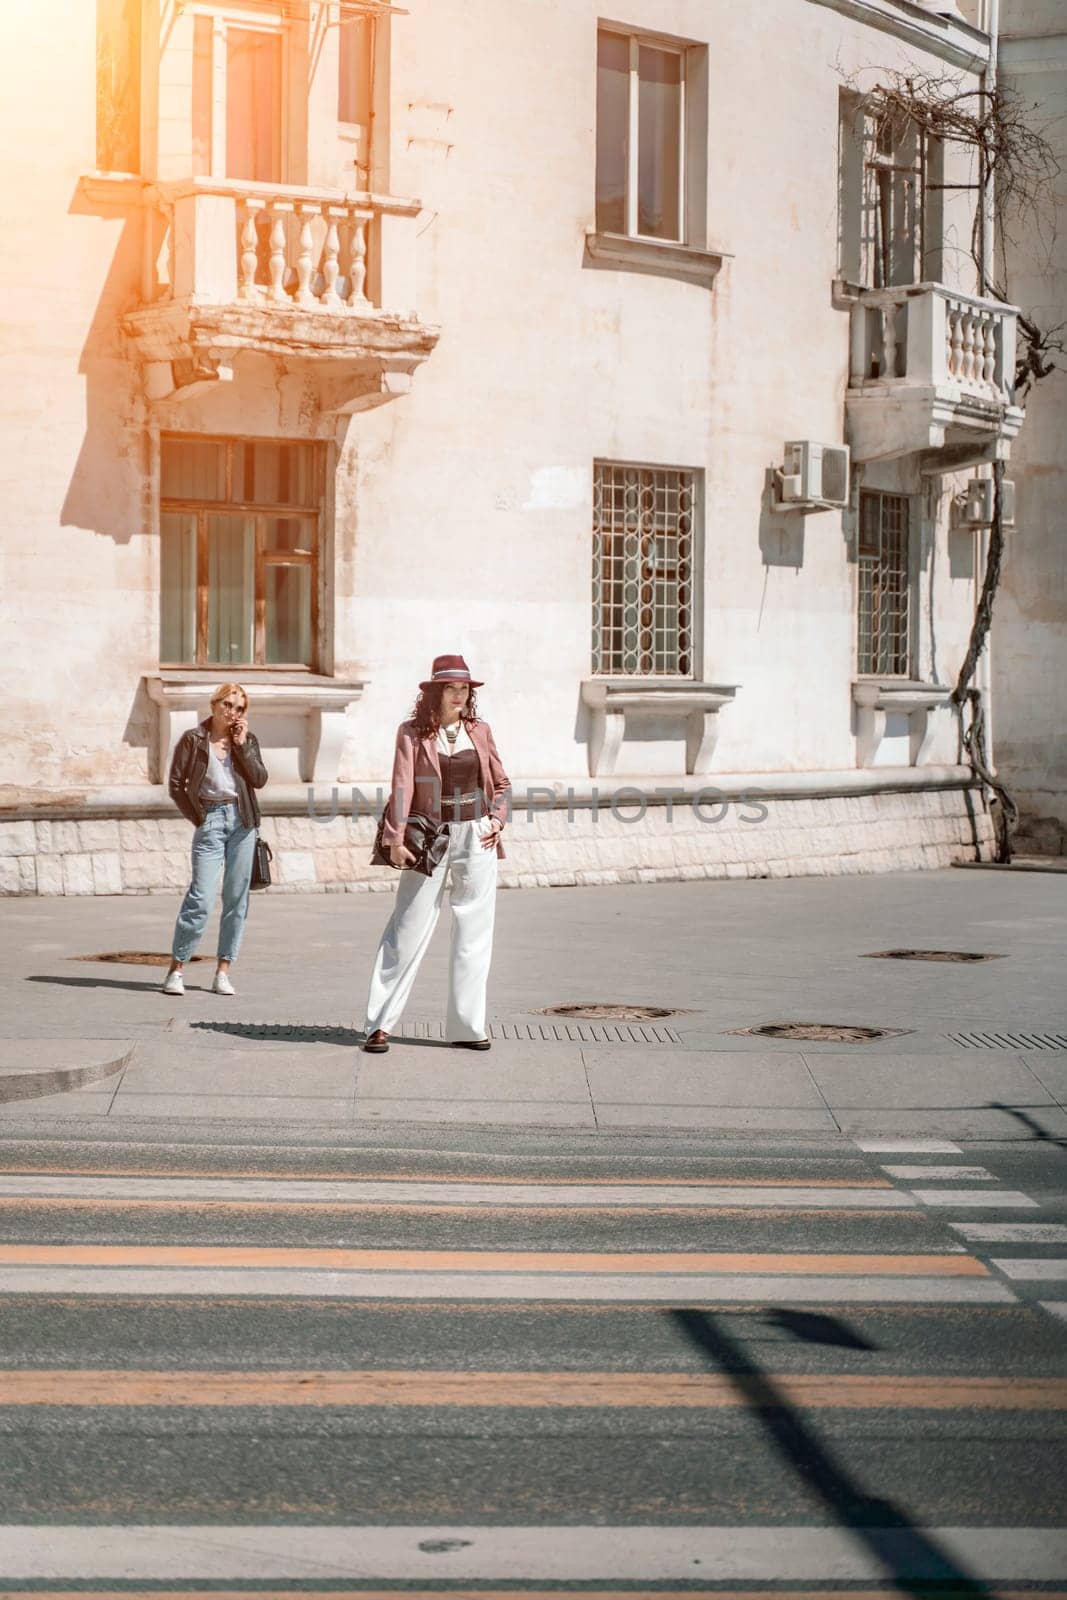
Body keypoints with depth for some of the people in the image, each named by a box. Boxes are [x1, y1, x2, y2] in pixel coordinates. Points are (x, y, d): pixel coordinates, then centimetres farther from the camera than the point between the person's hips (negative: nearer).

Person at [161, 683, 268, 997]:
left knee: (237, 898, 4)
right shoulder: (193, 740, 0)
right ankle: (176, 970, -2)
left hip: (242, 821, 4)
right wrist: (197, 818, -2)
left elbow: (259, 780, -3)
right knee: (201, 898, -11)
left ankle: (223, 973, 10)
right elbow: (176, 784, 2)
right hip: (210, 820, -4)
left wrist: (242, 745, -6)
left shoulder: (247, 740, 9)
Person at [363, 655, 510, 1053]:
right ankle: (380, 1024, 2)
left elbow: (501, 784, 16)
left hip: (476, 839, 3)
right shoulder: (412, 734, -3)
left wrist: (496, 820, 1)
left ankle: (466, 1026, 12)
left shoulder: (480, 732, 7)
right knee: (409, 930, -3)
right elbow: (402, 787, -10)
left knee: (473, 933, 5)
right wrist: (396, 838, -17)